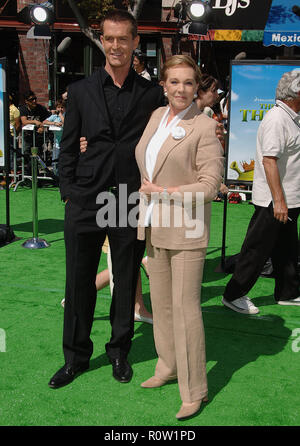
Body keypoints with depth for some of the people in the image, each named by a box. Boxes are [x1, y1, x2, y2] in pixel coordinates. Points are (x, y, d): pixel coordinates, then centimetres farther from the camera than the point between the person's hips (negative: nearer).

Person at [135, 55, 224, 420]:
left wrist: (163, 192, -13)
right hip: (153, 226, 7)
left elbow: (210, 185, -14)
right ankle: (168, 367, 33)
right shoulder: (156, 116, 10)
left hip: (186, 228, -7)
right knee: (160, 302, 15)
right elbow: (142, 158, 29)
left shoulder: (205, 126, -11)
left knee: (185, 307, -3)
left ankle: (194, 390, 10)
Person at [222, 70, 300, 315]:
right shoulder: (276, 119, -18)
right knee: (257, 250, -2)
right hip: (273, 201, -10)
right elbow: (269, 160, -25)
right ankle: (234, 295, 8)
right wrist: (279, 200, -27)